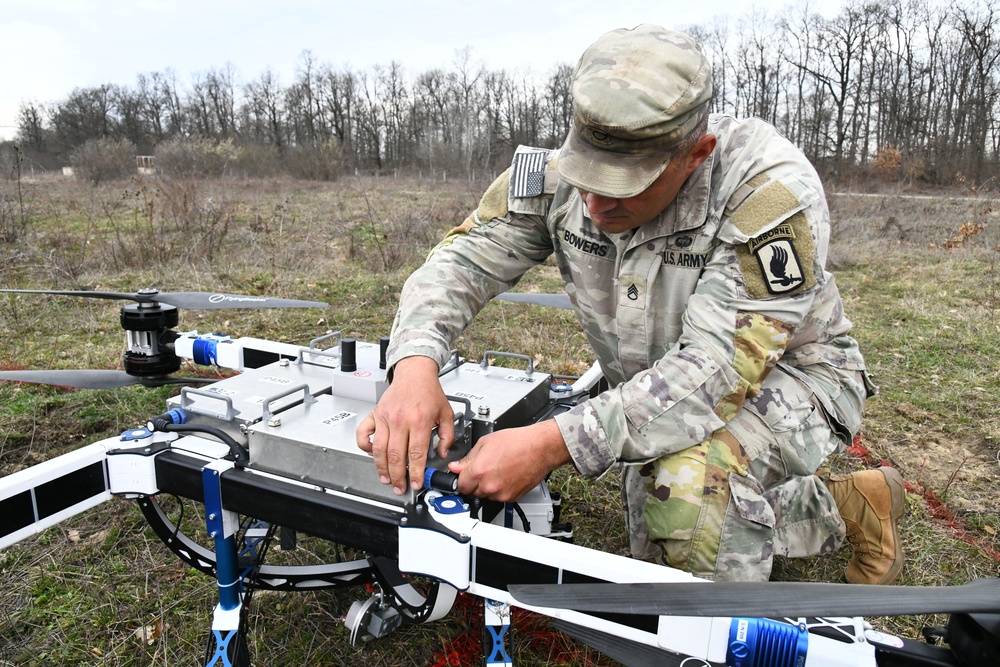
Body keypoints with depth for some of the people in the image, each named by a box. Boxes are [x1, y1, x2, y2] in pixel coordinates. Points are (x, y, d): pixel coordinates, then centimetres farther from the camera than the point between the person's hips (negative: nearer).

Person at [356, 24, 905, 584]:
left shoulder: (771, 190, -33)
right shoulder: (560, 176, -18)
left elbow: (720, 369, -37)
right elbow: (464, 259, -16)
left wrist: (555, 443, -46)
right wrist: (416, 364, -38)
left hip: (787, 375, -5)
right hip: (659, 393, 6)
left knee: (689, 483, -37)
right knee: (658, 554, 15)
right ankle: (838, 508, 31)